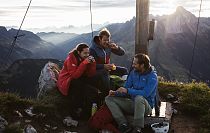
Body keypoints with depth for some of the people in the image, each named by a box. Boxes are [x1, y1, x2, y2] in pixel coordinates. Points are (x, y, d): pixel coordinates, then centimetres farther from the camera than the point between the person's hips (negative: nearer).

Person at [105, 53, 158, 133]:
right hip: (133, 103, 7)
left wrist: (128, 91, -25)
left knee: (139, 98, -41)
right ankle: (124, 125, -21)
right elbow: (125, 89, 9)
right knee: (109, 99, -5)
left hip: (146, 106, -7)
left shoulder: (152, 76, -13)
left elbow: (145, 93, -26)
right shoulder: (133, 72, 6)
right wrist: (115, 93, -10)